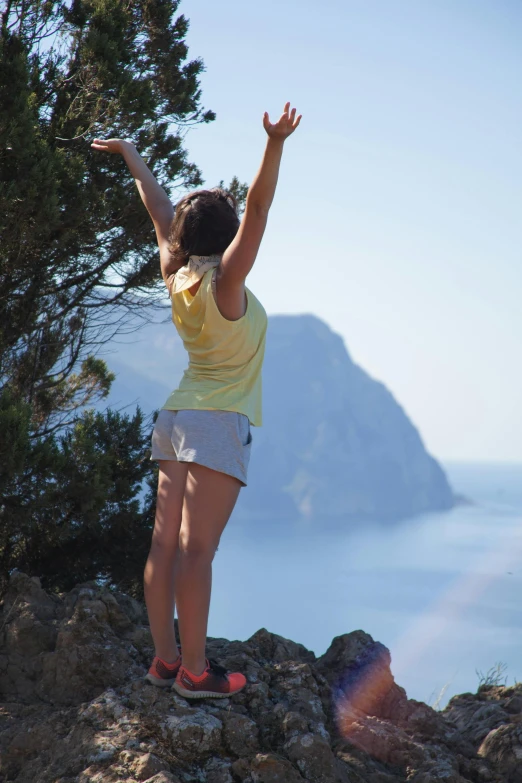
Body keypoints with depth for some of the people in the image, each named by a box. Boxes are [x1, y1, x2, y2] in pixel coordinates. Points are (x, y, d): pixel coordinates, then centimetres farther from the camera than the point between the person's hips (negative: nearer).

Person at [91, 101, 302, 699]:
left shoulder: (177, 277, 6)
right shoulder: (224, 281, -12)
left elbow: (159, 208, 18)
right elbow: (258, 209, -23)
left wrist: (130, 154, 31)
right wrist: (275, 145, -31)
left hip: (178, 415, 8)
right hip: (218, 423, -8)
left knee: (165, 543, 5)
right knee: (197, 548, -10)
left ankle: (165, 658, 10)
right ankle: (194, 670, -7)